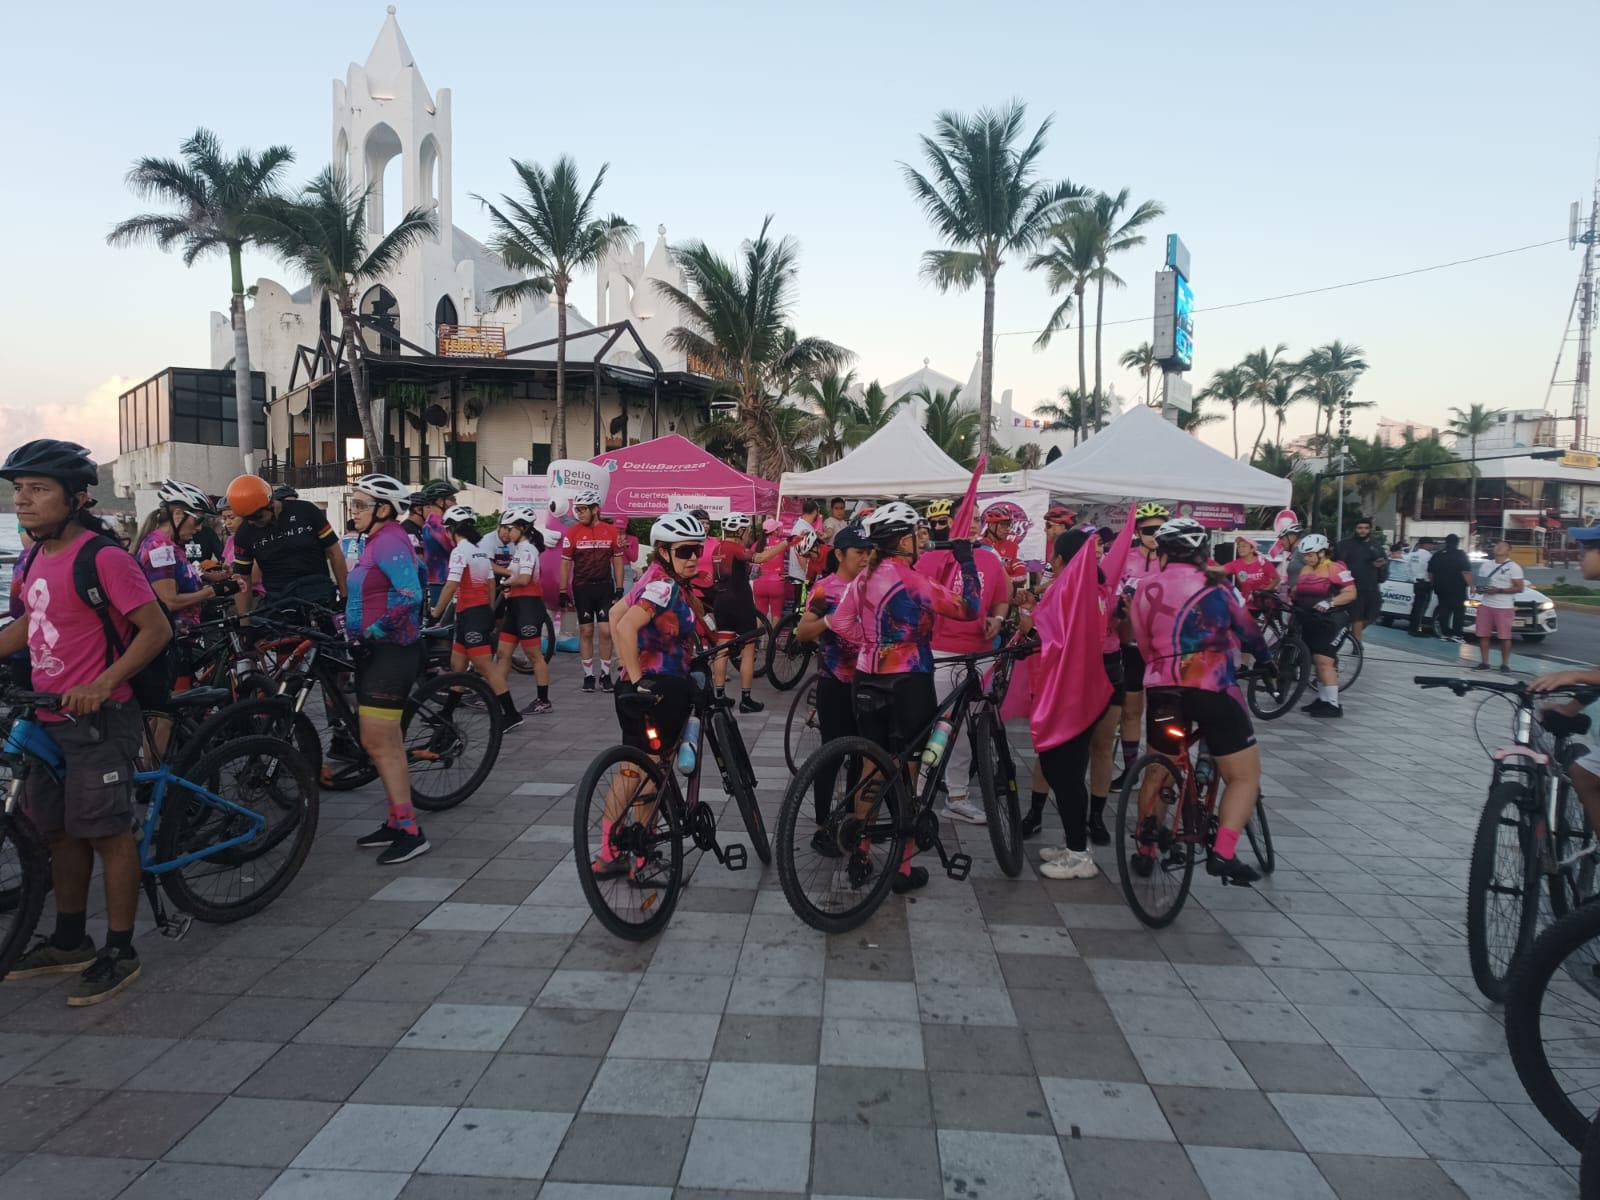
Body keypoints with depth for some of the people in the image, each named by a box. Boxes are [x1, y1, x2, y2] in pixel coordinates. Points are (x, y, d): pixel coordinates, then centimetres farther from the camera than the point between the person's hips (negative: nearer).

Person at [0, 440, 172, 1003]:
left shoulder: (103, 557, -16)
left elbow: (156, 629, -19)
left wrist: (102, 684, -27)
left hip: (98, 719, -9)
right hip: (47, 719, 9)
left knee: (107, 832, -1)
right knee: (60, 831, 17)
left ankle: (119, 952, 10)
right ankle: (69, 942, 32)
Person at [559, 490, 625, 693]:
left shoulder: (611, 531, 0)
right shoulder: (573, 532, -2)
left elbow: (617, 561, 6)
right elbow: (565, 563, 2)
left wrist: (619, 589, 1)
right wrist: (563, 592, -2)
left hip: (605, 587, 0)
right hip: (582, 588, 0)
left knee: (606, 631, -3)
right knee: (586, 632, 5)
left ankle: (606, 674, 10)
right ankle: (588, 675, 14)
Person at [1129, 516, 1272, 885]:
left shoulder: (1145, 588, 8)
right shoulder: (1213, 588, 0)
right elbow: (1246, 632, 12)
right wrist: (1264, 658, 31)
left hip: (1160, 691, 4)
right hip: (1211, 691, -4)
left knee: (1156, 772, 21)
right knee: (1245, 775, 8)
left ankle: (1145, 852, 24)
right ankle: (1223, 852, -5)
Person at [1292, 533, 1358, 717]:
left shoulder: (1335, 568, -10)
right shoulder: (1305, 570, 13)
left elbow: (1351, 593, -15)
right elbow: (1297, 591, 18)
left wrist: (1329, 602, -26)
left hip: (1330, 622, -8)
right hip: (1310, 621, 8)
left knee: (1324, 661, -12)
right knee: (1318, 661, 12)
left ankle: (1333, 705, -9)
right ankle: (1323, 699, 21)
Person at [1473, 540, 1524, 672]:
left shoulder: (1513, 567, -3)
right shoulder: (1486, 565, 15)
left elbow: (1519, 588, -7)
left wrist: (1498, 590, -17)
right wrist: (1480, 588, 1)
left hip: (1504, 607, -5)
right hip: (1485, 605, 5)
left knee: (1505, 637, -2)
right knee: (1483, 635, 2)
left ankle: (1505, 664, 6)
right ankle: (1484, 662, 9)